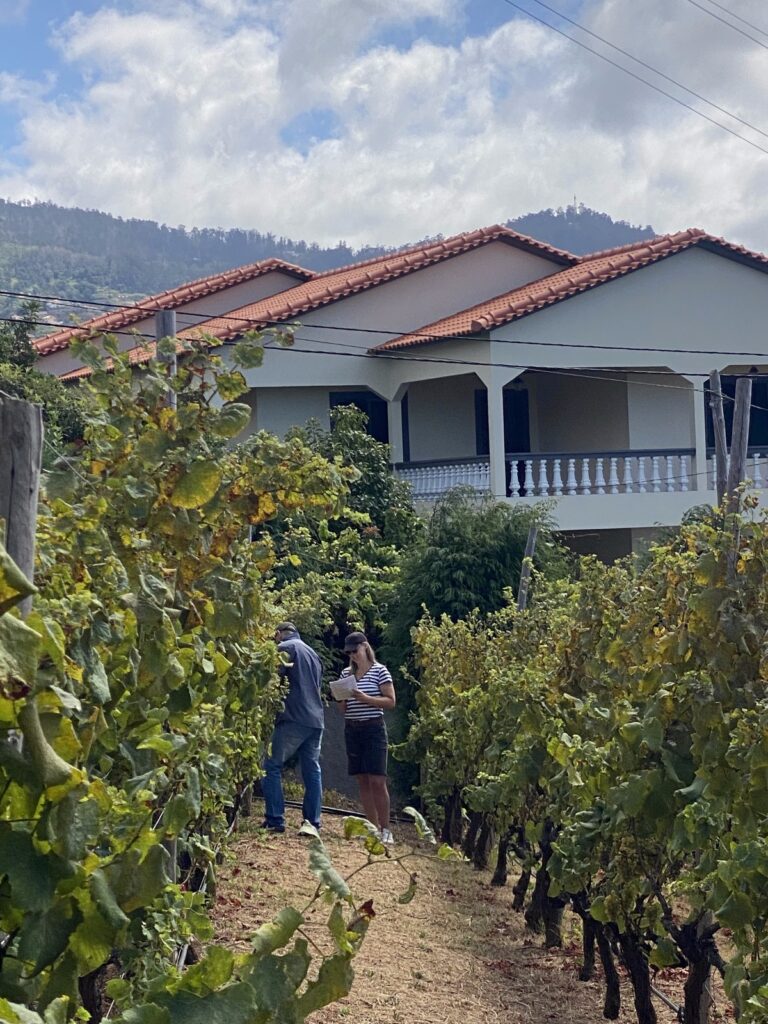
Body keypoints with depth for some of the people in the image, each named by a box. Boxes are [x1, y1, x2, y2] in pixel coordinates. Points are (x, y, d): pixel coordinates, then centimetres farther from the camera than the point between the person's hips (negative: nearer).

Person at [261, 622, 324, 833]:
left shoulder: (284, 648, -2)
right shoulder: (312, 653, 22)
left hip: (294, 719, -7)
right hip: (316, 720, 7)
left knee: (272, 766, -2)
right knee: (312, 771, 8)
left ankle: (275, 819, -8)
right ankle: (313, 822, 5)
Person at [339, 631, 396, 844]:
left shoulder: (379, 670, -3)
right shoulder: (346, 673, 11)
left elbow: (390, 702, -7)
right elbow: (343, 707, 15)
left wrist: (365, 698, -18)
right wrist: (342, 699, -7)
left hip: (373, 729, -5)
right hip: (351, 730, 5)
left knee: (377, 781, -10)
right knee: (362, 781, 4)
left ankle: (385, 829, -4)